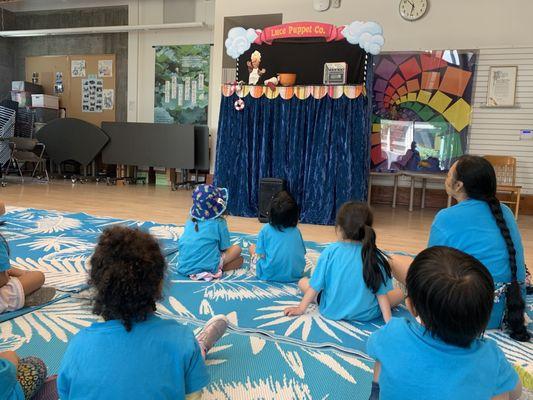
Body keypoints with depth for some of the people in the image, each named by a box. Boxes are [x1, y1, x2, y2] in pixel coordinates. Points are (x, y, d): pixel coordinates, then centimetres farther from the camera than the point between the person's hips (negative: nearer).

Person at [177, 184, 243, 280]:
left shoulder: (190, 221, 9)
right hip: (206, 267, -6)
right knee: (236, 249, 12)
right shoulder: (219, 223, -5)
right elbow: (225, 248, 3)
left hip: (184, 268, 6)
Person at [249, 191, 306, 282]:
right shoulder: (296, 231, -3)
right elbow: (303, 253, 6)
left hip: (269, 275, -2)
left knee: (252, 247, 18)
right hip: (295, 275, 3)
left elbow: (260, 254, -7)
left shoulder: (266, 229, -10)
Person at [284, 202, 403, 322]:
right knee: (399, 293, 23)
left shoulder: (330, 251, -14)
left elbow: (315, 286, -8)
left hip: (331, 311, -3)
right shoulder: (375, 255, -13)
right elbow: (381, 292, -10)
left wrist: (301, 309, 3)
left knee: (303, 282, 21)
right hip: (365, 314, 3)